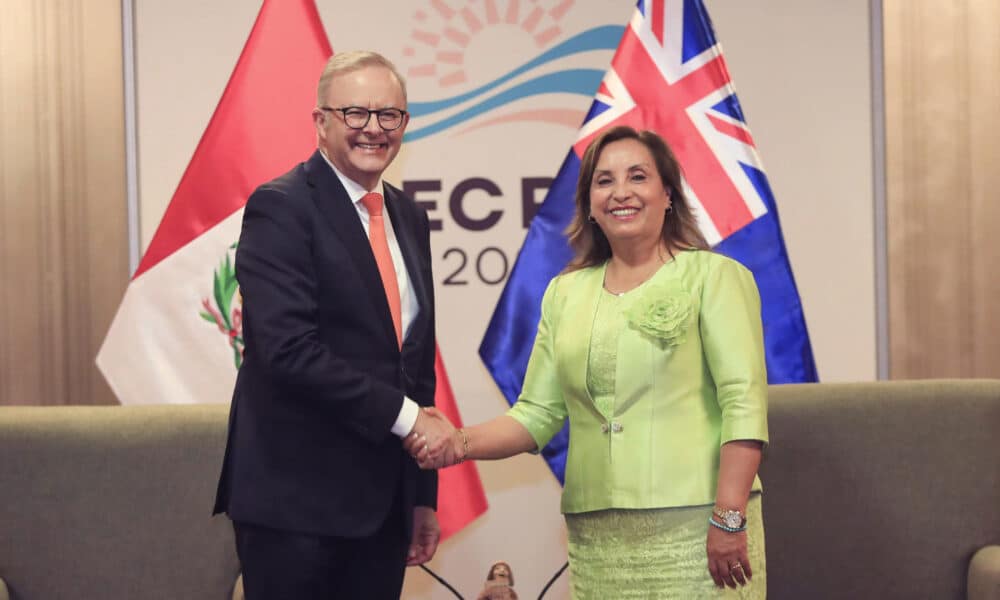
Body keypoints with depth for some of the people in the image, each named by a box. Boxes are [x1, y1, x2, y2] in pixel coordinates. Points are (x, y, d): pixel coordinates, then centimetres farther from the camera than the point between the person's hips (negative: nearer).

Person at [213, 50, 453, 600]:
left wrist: (423, 494, 15)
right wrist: (404, 415, -17)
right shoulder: (280, 208, -10)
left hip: (384, 500, 7)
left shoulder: (408, 218, 13)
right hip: (297, 496, -7)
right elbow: (289, 349, -21)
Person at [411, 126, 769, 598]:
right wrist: (463, 443, -7)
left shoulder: (712, 276, -1)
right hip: (597, 537, 4)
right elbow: (538, 413, 10)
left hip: (693, 529, -4)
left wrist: (730, 518, -16)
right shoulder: (565, 293, 12)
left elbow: (743, 402, -8)